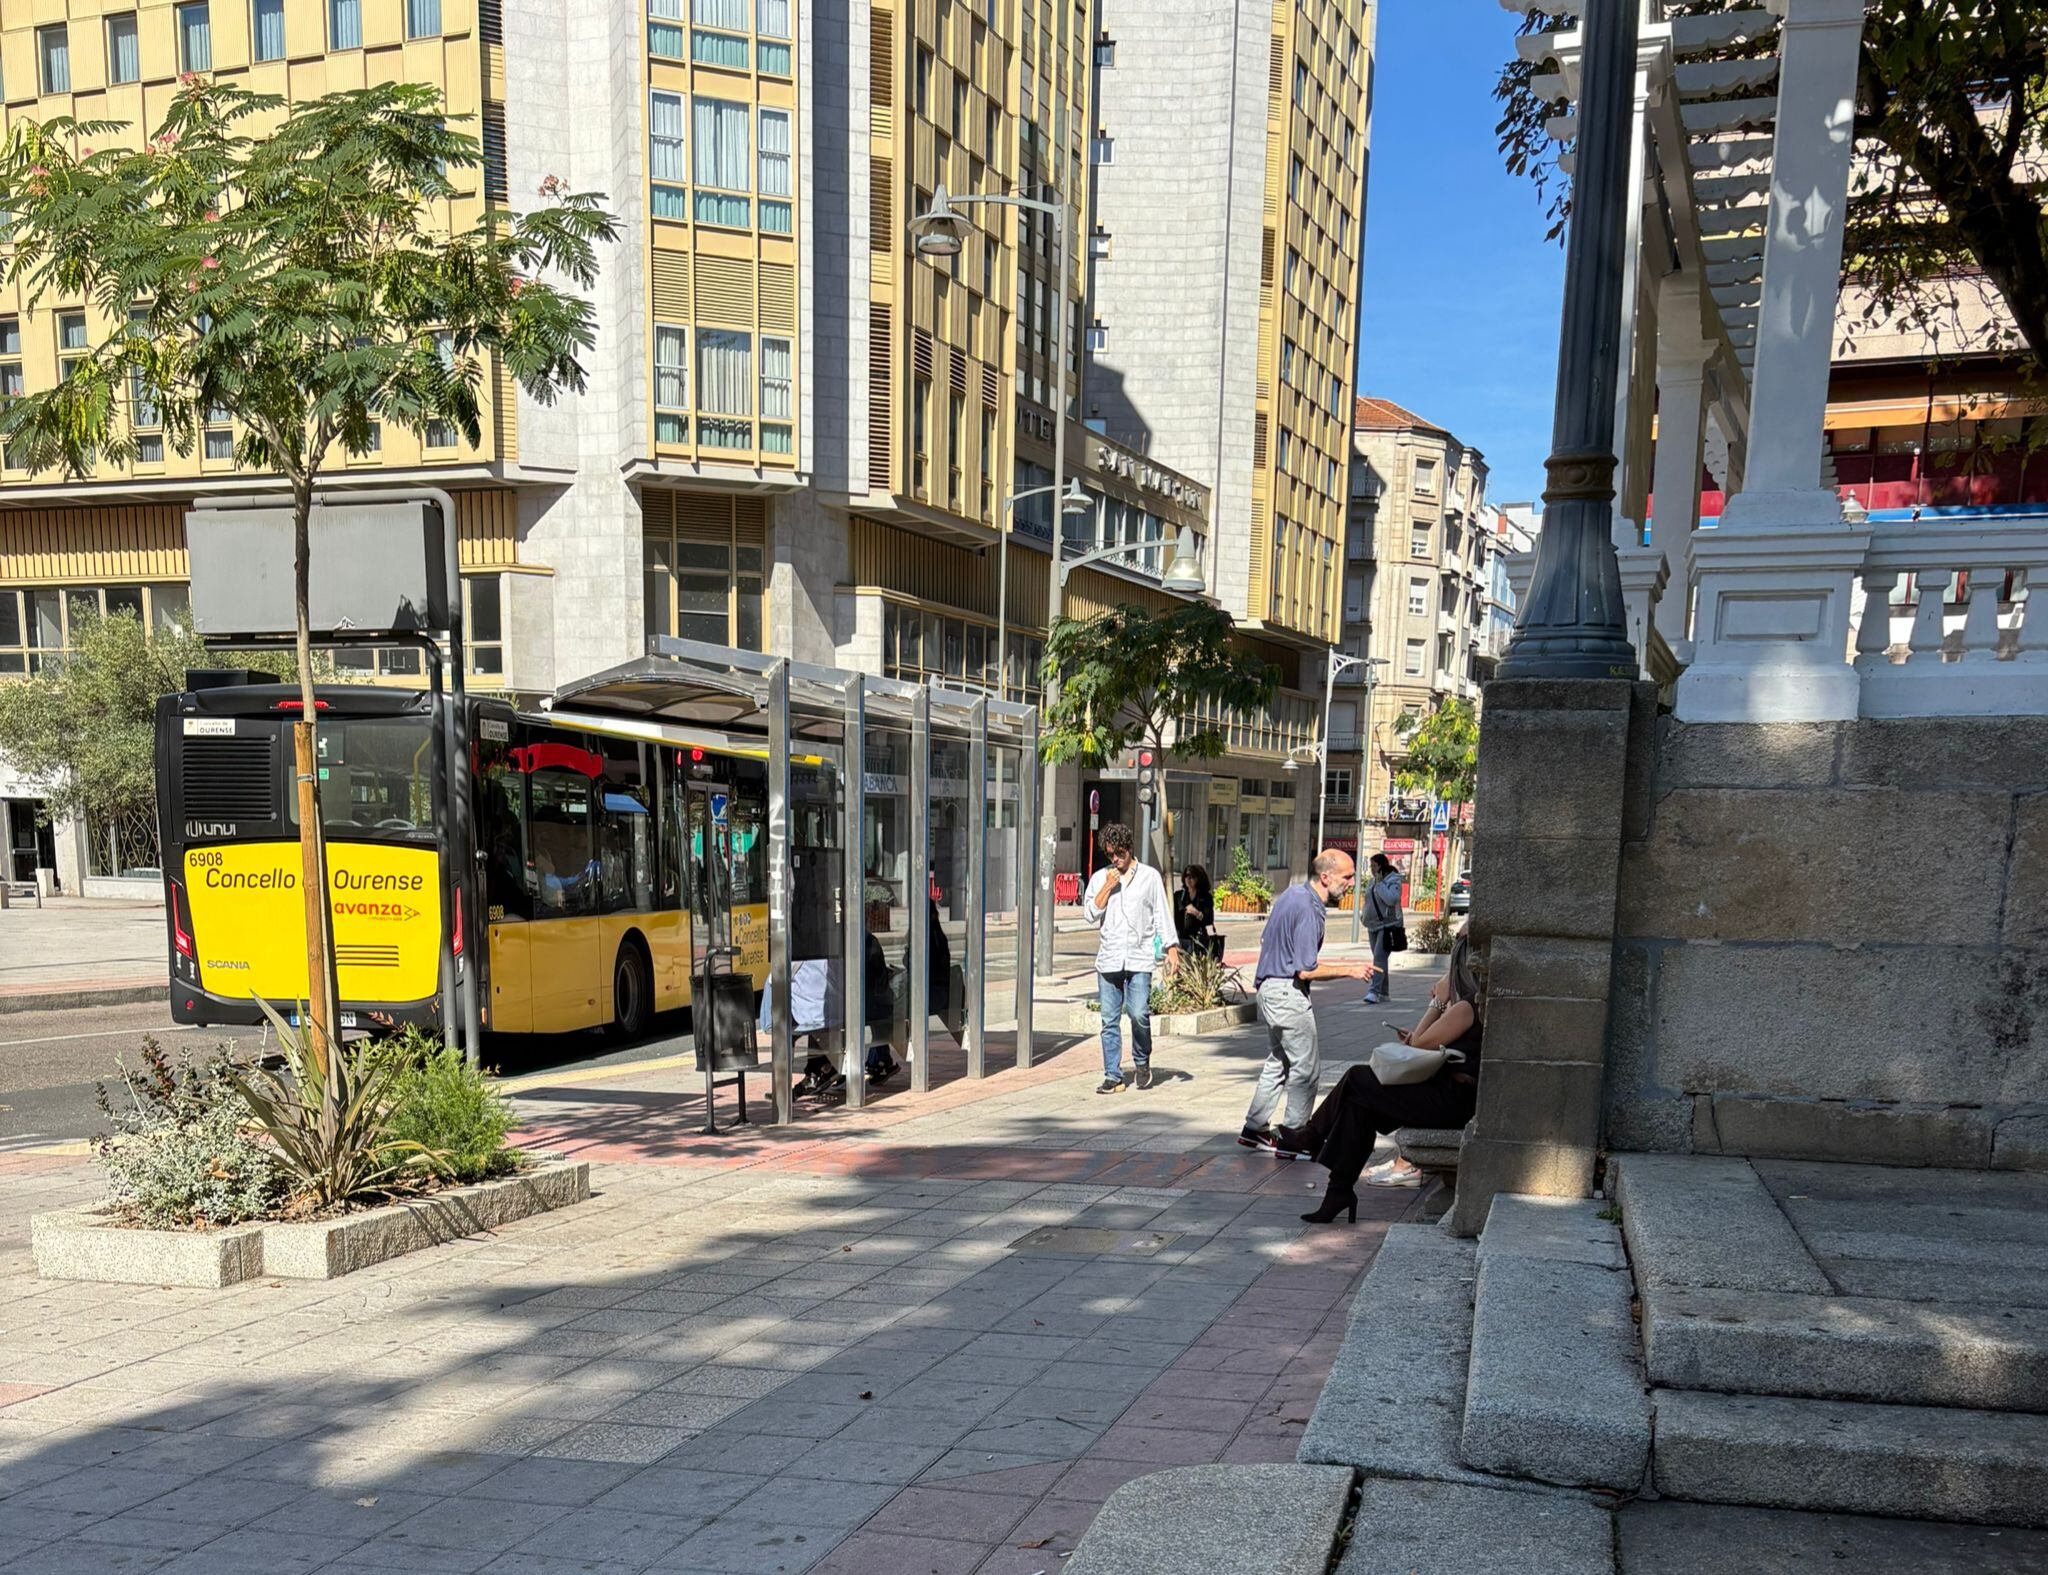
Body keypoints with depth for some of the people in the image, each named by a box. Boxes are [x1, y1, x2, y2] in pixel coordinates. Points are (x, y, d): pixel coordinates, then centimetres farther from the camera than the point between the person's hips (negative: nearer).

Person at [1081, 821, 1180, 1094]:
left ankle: (1142, 1062, 13)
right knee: (1109, 1020, 1)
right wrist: (1108, 886, -6)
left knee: (1139, 1014, -12)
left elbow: (1162, 914, 8)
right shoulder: (1100, 878, 12)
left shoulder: (1150, 876, 8)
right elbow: (1090, 913, 3)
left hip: (1140, 958, -2)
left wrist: (1172, 948, 1)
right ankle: (1112, 1076, 8)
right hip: (1109, 959, 2)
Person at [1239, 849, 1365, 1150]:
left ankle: (1255, 1129, 22)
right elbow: (1307, 971, -22)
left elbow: (1265, 941, 20)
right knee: (1306, 1068, -1)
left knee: (1278, 1063, 18)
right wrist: (1348, 971, -14)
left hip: (1271, 989, 10)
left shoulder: (1294, 894, 10)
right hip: (1287, 993, -10)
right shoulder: (1308, 910, -21)